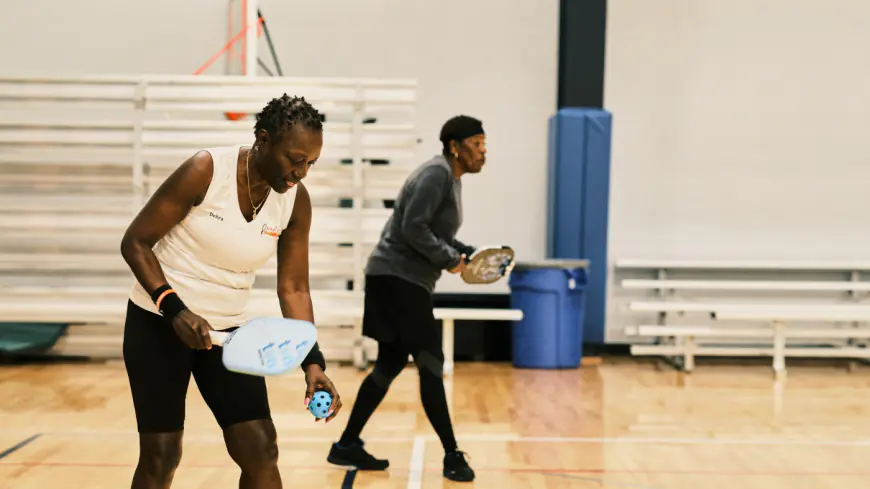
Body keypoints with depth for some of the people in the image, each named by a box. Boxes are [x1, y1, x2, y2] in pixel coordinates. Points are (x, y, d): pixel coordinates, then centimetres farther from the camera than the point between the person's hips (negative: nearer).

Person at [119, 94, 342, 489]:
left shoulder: (296, 201, -7)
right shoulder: (204, 170, -21)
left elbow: (293, 288, -3)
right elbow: (135, 242, -14)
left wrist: (313, 362, -15)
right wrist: (175, 310, -26)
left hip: (228, 330, 4)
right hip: (158, 321, -4)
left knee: (260, 450, -4)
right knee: (160, 456, -1)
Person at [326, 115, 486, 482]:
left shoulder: (451, 178, 16)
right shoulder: (436, 175, -15)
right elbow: (413, 228, -24)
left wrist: (467, 254, 8)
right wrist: (449, 260, -15)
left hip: (407, 282, 10)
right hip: (397, 278, -10)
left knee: (391, 364, 13)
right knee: (431, 364, -7)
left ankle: (347, 445, 21)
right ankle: (452, 456, 1)